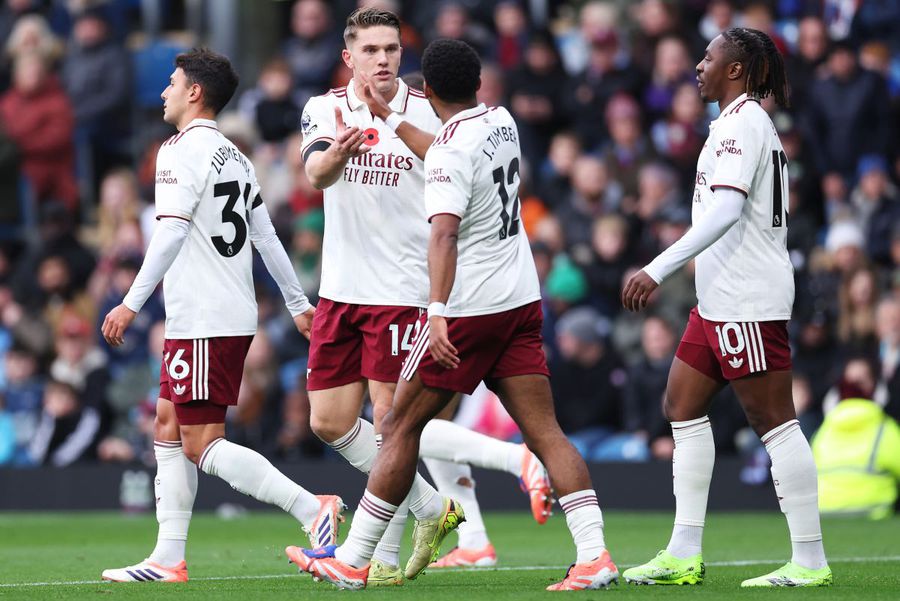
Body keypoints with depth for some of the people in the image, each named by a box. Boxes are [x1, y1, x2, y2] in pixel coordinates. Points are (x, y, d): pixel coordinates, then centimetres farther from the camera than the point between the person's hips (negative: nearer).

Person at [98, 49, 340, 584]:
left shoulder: (181, 150, -11)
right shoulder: (236, 158, 16)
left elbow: (171, 233, -21)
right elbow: (267, 236, 19)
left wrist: (132, 304, -22)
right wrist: (299, 304, 25)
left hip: (203, 320, -10)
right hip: (234, 316, 10)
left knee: (202, 445, -9)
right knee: (169, 427, 13)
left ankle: (312, 509, -17)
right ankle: (169, 559, 11)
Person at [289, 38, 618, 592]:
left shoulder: (449, 150, -16)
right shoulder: (503, 123, 8)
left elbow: (444, 235, -30)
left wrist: (438, 312, -38)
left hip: (469, 310, -7)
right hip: (522, 299, 7)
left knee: (402, 426, 3)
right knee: (545, 431, 1)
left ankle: (353, 562, 8)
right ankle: (594, 555, -12)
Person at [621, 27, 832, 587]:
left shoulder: (740, 122, -13)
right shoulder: (755, 122, 18)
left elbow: (726, 211, -25)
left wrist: (657, 270, -29)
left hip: (747, 302, -11)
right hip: (720, 301, 11)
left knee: (774, 420, -8)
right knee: (683, 406, 11)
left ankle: (810, 561, -6)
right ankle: (684, 554, 12)